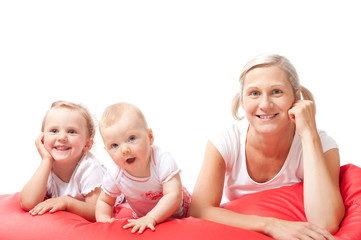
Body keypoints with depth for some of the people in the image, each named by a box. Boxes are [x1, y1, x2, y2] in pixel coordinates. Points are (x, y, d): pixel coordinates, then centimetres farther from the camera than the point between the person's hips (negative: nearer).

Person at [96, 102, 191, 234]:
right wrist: (103, 219, -28)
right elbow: (104, 202, -7)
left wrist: (150, 218, -53)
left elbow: (173, 196, -41)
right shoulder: (115, 175, -25)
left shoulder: (162, 160, -36)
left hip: (178, 212, -2)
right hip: (143, 217, 3)